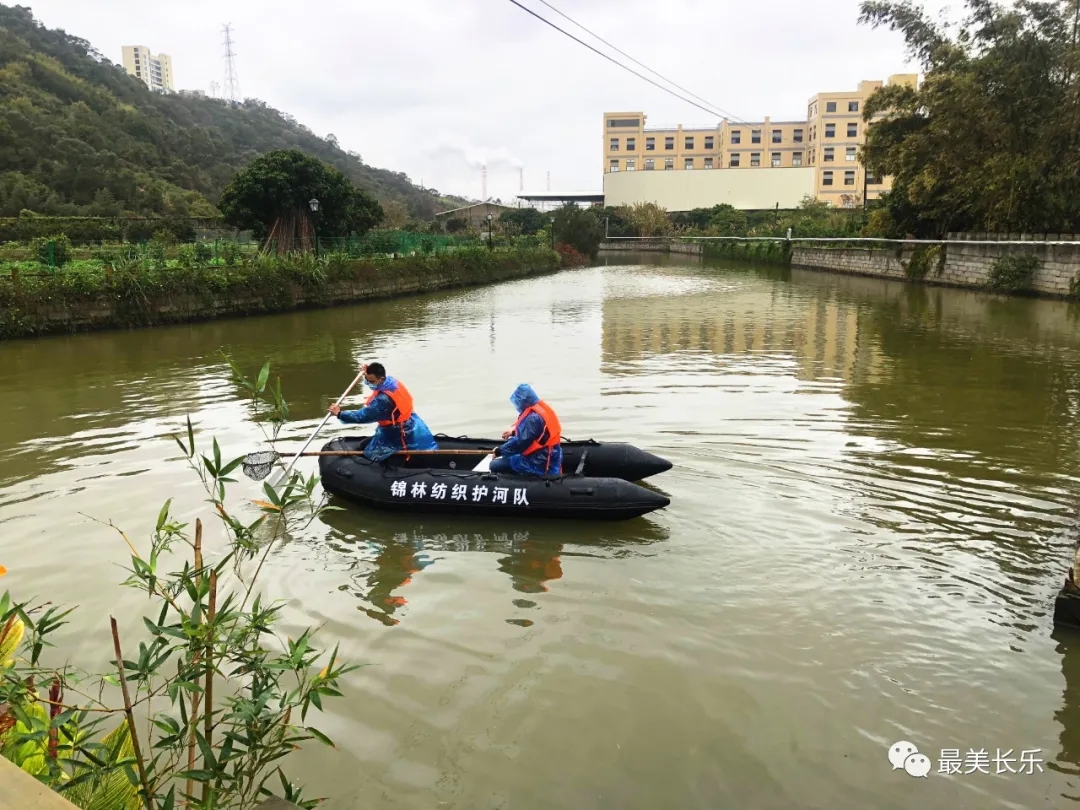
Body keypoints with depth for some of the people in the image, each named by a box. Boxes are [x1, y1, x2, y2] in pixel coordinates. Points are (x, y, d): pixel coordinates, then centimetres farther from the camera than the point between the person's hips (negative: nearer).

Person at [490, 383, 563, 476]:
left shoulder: (533, 418, -25)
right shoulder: (541, 408, 5)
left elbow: (520, 443, -24)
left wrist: (499, 451, -12)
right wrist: (513, 432, 27)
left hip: (538, 463, -10)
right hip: (544, 455, 10)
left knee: (494, 465, -11)